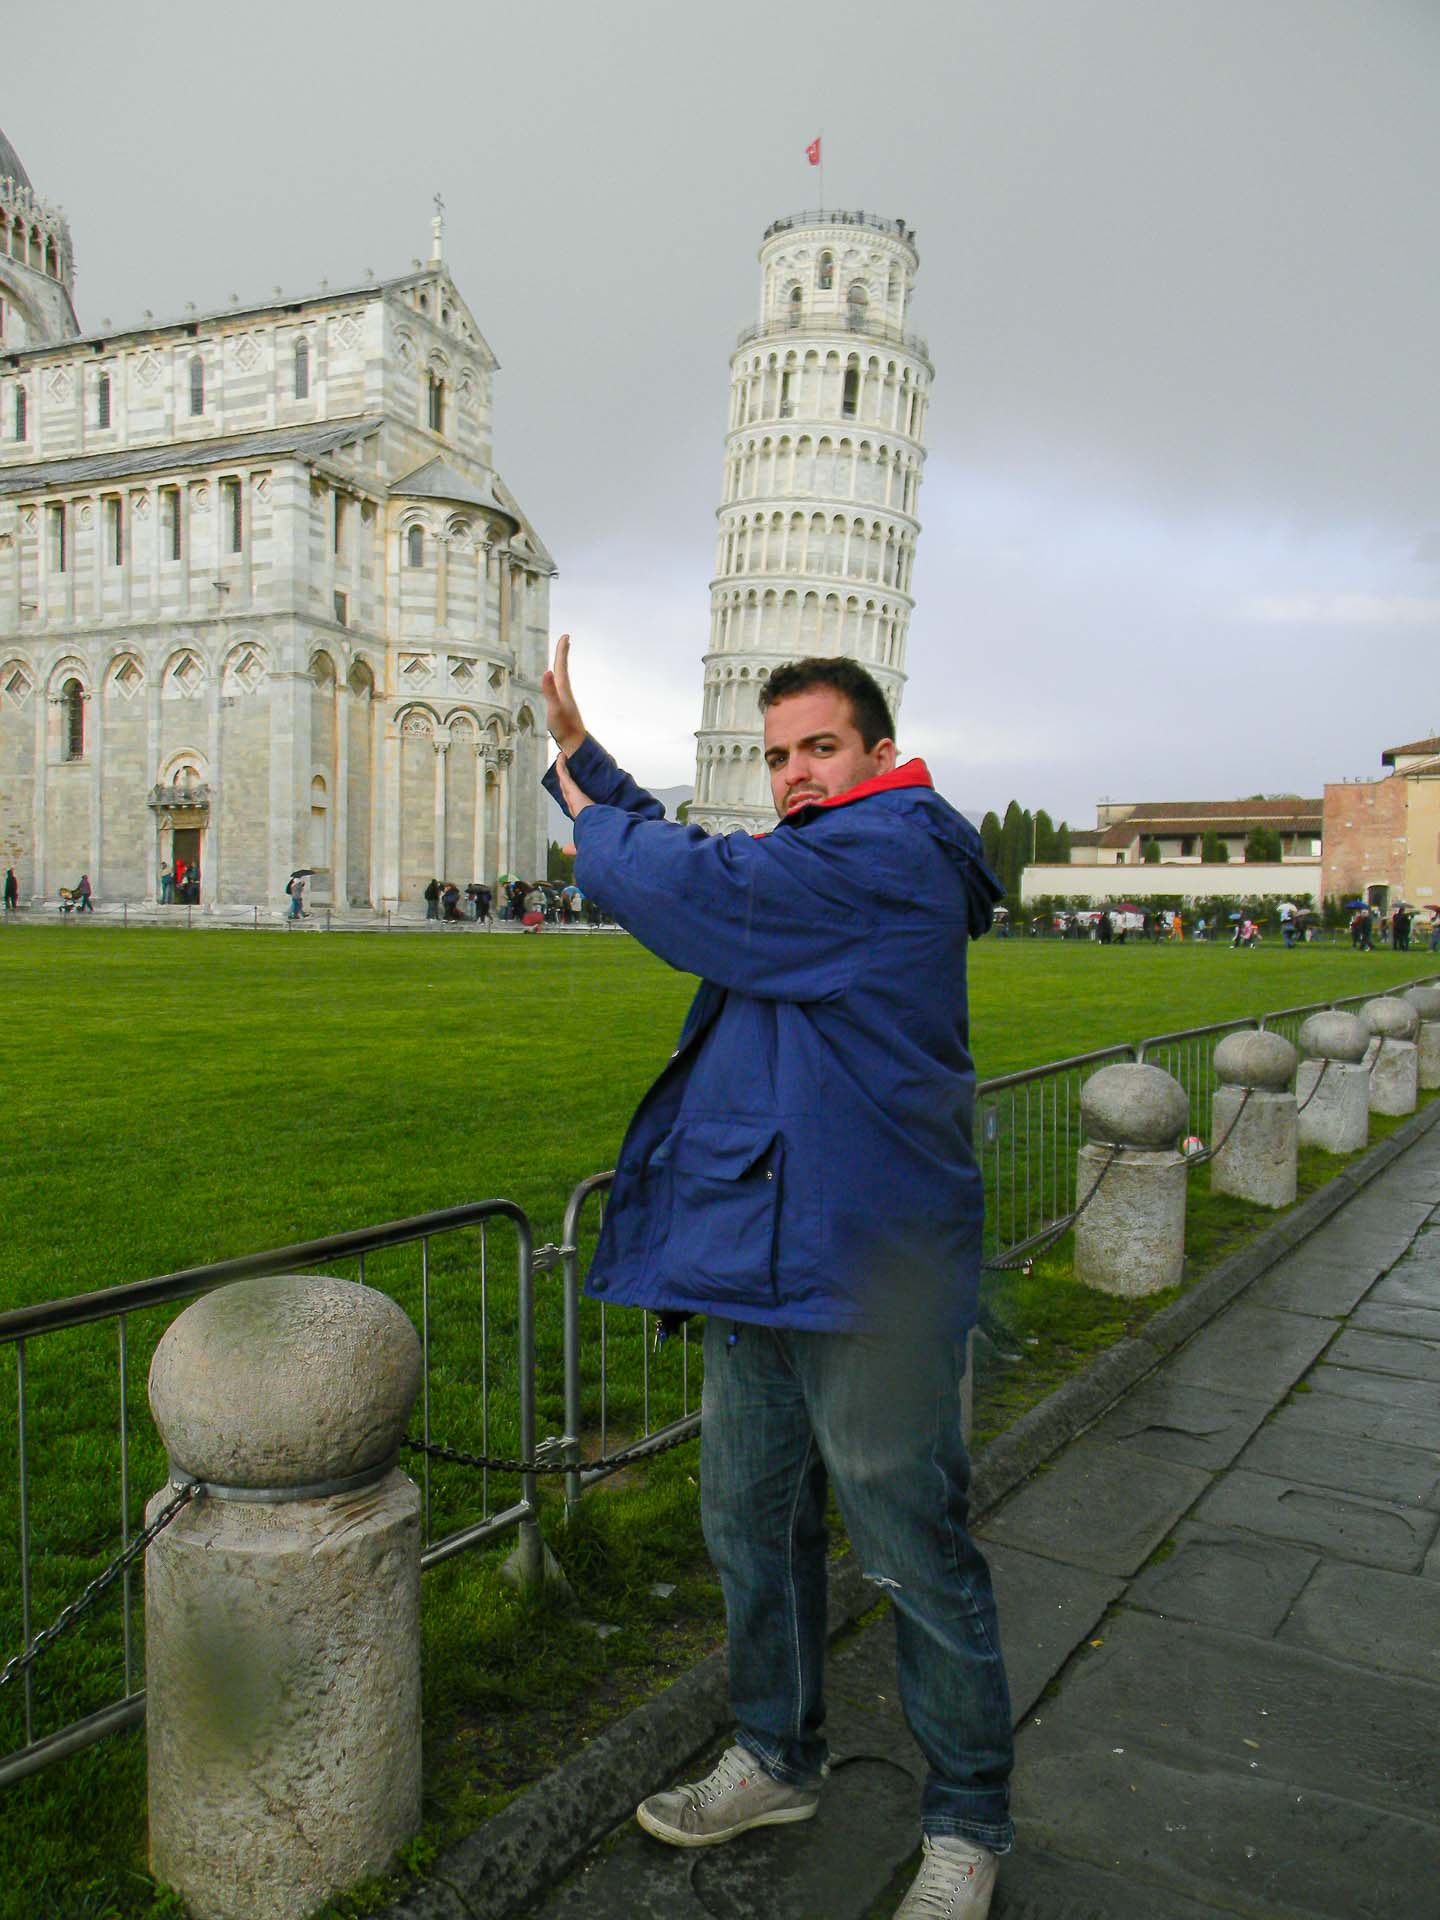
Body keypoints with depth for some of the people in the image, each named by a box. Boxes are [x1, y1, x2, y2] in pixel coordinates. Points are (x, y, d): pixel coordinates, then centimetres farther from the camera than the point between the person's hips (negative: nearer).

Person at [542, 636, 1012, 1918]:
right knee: (753, 1530, 21)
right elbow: (684, 858, 26)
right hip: (764, 1261, 10)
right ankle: (779, 1762, 41)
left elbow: (691, 885, -22)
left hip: (865, 1282, -10)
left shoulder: (888, 855, -16)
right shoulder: (816, 867, 14)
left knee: (919, 1559, 6)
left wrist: (591, 818, -2)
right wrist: (578, 747, 19)